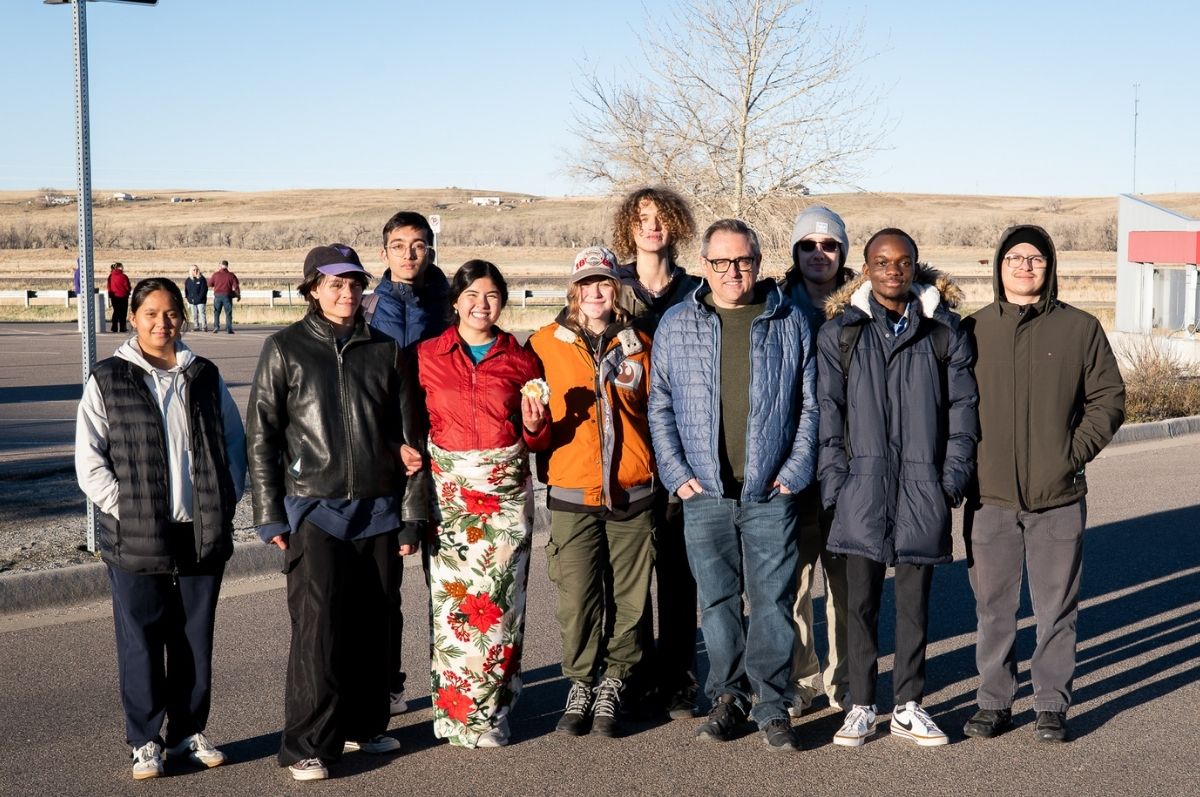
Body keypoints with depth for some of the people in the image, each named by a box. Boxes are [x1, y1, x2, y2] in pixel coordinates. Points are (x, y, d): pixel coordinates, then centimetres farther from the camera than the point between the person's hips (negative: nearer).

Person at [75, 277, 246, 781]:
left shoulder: (205, 377, 9)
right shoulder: (107, 380, -1)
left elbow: (234, 444, 12)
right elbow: (89, 460, -4)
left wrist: (225, 502, 1)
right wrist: (125, 510, -12)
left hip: (202, 535, 3)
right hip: (136, 539, -3)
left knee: (196, 640, 11)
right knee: (142, 642, 4)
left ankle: (189, 732, 24)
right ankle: (145, 741, 16)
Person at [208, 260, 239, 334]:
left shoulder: (216, 274, 1)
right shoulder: (231, 275, 0)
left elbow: (209, 284, 10)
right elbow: (236, 286, -3)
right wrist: (238, 295, 7)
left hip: (217, 295, 1)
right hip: (227, 296, -1)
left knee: (216, 312, 10)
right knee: (228, 313, 3)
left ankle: (216, 326, -2)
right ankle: (229, 329, -3)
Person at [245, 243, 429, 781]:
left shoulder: (385, 350, 8)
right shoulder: (285, 349, 2)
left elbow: (410, 435, 9)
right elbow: (260, 437, 2)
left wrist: (413, 513, 6)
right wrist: (270, 516, -3)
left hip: (379, 511, 3)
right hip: (314, 510, -3)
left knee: (371, 626, 9)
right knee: (317, 627, -8)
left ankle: (363, 725, 25)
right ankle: (308, 746, 0)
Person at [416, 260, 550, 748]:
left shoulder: (521, 360, 8)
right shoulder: (427, 356, 6)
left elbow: (538, 440, 14)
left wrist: (534, 427, -7)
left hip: (506, 491, 1)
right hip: (449, 490, 0)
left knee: (499, 598, -1)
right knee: (452, 598, -4)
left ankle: (491, 715, 11)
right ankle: (454, 712, 10)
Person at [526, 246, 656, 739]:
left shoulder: (637, 345, 9)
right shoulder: (545, 343, 5)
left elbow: (655, 412, 15)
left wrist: (655, 469, 1)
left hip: (632, 493, 1)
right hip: (572, 493, -1)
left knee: (629, 599, 5)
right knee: (577, 598, -2)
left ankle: (612, 688, 21)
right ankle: (581, 685, 18)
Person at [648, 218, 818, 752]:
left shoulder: (790, 323, 6)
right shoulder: (676, 325, 8)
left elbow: (811, 405, 6)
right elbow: (660, 407, 9)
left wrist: (795, 472, -3)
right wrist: (677, 473, -1)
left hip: (771, 493, -1)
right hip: (704, 493, 1)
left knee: (772, 601, 1)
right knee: (717, 600, 8)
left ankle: (770, 705, 12)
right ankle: (727, 698, 21)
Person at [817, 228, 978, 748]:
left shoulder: (943, 331, 6)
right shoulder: (840, 332, 4)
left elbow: (963, 407, 7)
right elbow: (827, 411, 2)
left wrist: (953, 480, 0)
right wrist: (835, 483, -4)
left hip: (922, 489, 1)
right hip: (862, 487, 0)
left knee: (914, 603, 8)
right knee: (860, 602, 5)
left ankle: (908, 707, 19)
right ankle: (861, 706, 16)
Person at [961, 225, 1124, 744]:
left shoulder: (1080, 329, 3)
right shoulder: (974, 330, 6)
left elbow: (1109, 398, 7)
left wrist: (1076, 452, -4)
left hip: (1059, 497, -1)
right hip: (990, 497, 1)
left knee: (1057, 608, 7)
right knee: (993, 608, 9)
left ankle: (1052, 706, 19)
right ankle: (993, 702, 21)